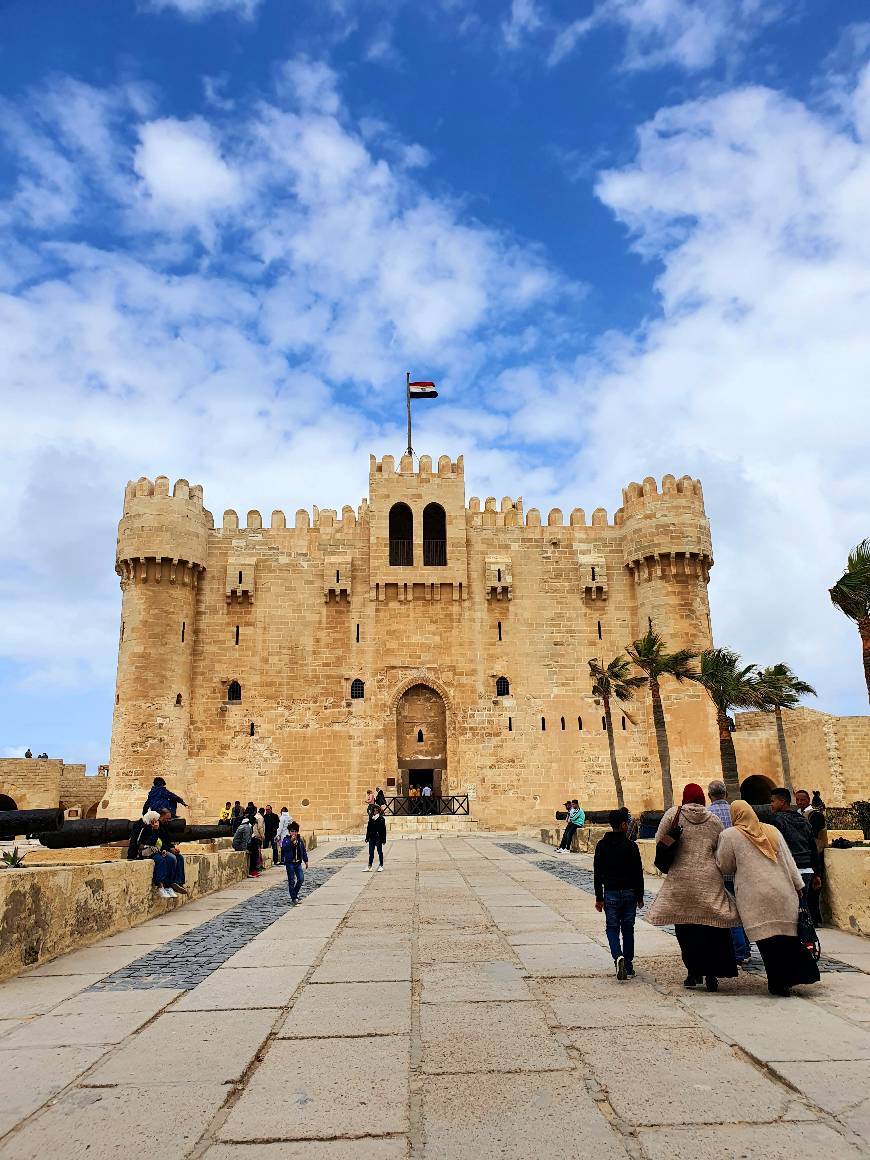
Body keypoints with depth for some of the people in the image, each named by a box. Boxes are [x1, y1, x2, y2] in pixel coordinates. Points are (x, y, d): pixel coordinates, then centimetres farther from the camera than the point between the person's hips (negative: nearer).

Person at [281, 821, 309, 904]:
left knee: (301, 879, 0)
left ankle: (295, 893, 22)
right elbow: (284, 848, -24)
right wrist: (291, 841, -31)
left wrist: (306, 861, 14)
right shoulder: (286, 840, -5)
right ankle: (293, 898, 10)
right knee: (291, 881, 0)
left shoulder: (300, 840, 7)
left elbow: (304, 850, 14)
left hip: (298, 863, 4)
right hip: (290, 863, -4)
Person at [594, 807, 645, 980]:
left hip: (611, 893, 0)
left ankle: (618, 956, -18)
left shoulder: (602, 846, -3)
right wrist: (640, 896, 7)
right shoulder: (631, 846, -7)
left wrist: (599, 898, 5)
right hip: (630, 893, 0)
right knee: (628, 929, 11)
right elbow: (638, 873, -4)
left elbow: (597, 874, -1)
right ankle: (628, 967, 14)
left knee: (612, 928, 7)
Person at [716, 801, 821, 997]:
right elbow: (789, 861, 12)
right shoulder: (773, 831, 12)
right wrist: (798, 885, 15)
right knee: (787, 935, 13)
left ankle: (779, 982, 1)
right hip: (783, 893, 5)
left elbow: (724, 866, 4)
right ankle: (798, 974, 14)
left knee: (768, 939, -1)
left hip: (756, 897, -4)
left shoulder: (729, 835, -3)